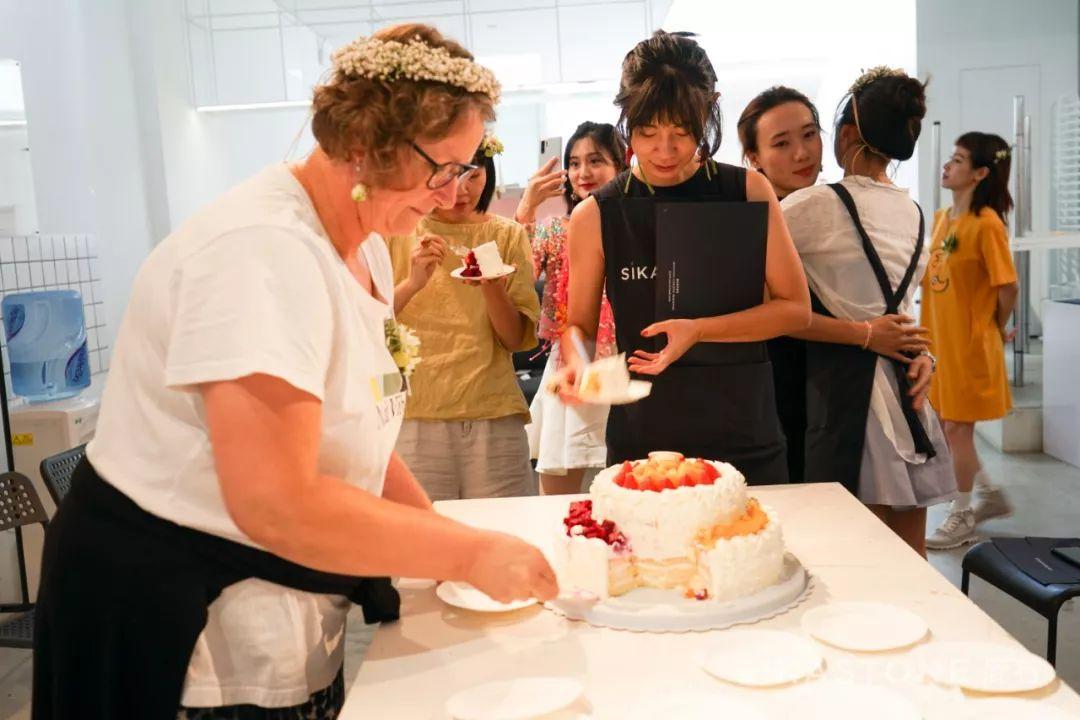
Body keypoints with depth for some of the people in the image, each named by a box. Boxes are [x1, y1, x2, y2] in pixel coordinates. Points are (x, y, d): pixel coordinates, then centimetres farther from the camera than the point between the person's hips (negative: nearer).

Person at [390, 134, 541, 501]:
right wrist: (412, 283, -15)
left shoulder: (506, 235, 9)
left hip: (494, 416, 1)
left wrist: (492, 290, -14)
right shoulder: (397, 232, 6)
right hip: (415, 416, -1)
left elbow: (517, 340, 3)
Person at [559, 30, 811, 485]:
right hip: (642, 438, 0)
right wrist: (575, 362, -17)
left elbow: (796, 308, -2)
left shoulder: (748, 192, -2)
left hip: (745, 435, 1)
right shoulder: (594, 216, -3)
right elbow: (580, 324, 6)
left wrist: (699, 330, -16)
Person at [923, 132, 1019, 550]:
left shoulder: (987, 223, -16)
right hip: (940, 338, 8)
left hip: (970, 342, -8)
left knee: (957, 428, 2)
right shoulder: (941, 218, 8)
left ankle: (962, 519, 17)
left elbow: (1008, 286, -15)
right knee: (945, 425, 15)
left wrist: (998, 329, -2)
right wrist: (931, 332, 11)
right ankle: (989, 494, 35)